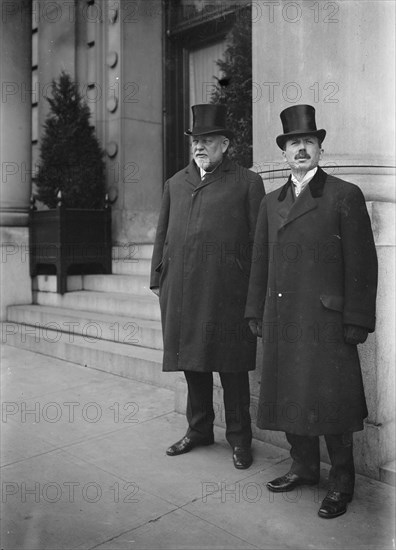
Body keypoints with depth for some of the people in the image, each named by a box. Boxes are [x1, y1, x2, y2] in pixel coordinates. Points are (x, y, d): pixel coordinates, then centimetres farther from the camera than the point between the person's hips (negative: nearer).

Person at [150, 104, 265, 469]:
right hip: (181, 288, 5)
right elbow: (162, 234, 18)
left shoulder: (247, 182, 4)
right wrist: (157, 279, 12)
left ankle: (239, 438, 19)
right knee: (192, 360, 13)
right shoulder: (175, 183, 17)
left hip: (227, 290, -4)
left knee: (232, 366, 3)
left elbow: (259, 239, 0)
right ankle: (199, 430, 30)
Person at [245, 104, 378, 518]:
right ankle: (304, 467, 32)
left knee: (329, 401, 1)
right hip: (281, 321, 5)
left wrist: (356, 322, -10)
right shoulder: (271, 202, 14)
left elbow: (361, 264, -5)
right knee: (290, 397, 12)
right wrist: (256, 313, 11)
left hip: (326, 320, -5)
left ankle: (341, 483, 20)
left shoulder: (345, 196, -2)